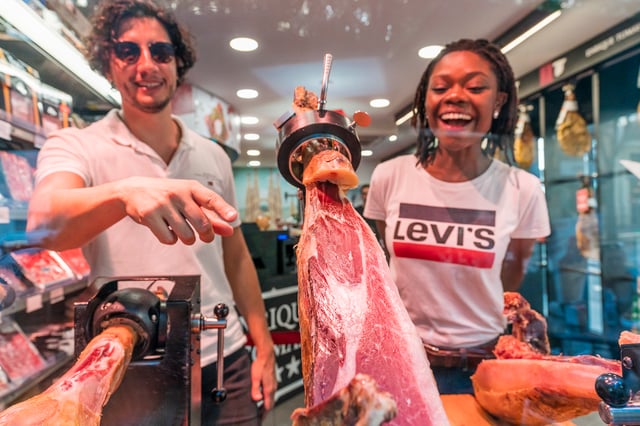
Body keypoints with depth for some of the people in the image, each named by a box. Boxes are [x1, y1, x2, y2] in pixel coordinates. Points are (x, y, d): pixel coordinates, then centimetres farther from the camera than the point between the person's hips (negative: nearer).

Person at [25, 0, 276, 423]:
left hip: (226, 360, 3)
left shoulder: (214, 156, 4)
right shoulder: (77, 145, -6)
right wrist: (125, 193, -47)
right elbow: (44, 222, -27)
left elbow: (236, 256, 9)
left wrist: (264, 348, 7)